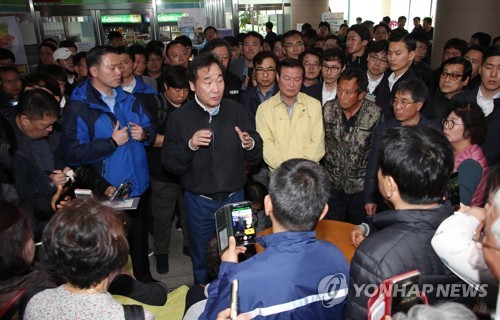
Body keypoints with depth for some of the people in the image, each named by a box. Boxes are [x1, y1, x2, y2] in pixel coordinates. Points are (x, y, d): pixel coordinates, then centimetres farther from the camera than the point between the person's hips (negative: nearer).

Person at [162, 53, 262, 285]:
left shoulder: (236, 111, -5)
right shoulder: (179, 117, -10)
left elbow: (256, 158, -1)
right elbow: (169, 164, -12)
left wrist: (250, 145, -24)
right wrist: (190, 146, -29)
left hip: (234, 197, 2)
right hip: (199, 202, -1)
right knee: (201, 259, 20)